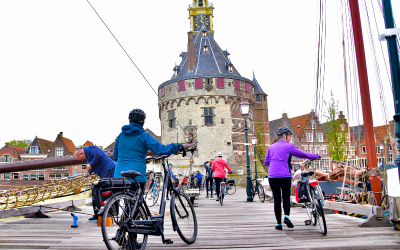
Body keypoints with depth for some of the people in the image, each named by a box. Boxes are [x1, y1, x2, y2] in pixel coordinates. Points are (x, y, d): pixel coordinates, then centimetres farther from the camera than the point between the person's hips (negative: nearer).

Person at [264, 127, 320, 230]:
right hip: (285, 176, -3)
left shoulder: (271, 147, 14)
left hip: (272, 176, 3)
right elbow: (303, 154, 3)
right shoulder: (288, 146, 0)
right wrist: (316, 156, 17)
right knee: (286, 197, 14)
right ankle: (286, 216, -6)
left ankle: (279, 223, 8)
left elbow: (266, 162, 17)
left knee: (277, 199, 7)